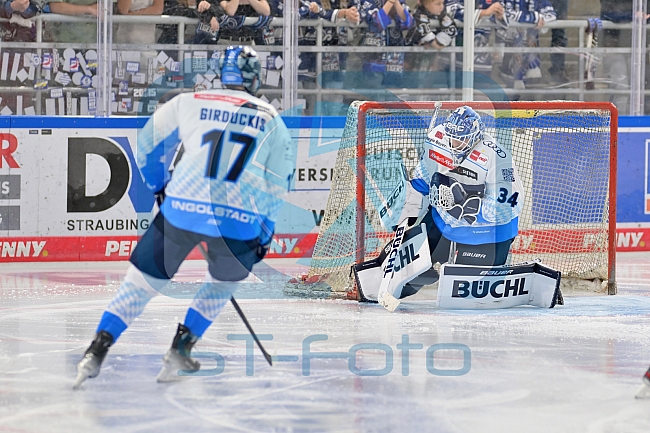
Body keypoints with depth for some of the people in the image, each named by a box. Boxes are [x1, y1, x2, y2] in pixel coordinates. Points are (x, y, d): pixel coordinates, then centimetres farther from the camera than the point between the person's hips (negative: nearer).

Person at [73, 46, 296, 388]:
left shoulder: (189, 103, 13)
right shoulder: (271, 120, 15)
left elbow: (148, 144, 18)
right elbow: (277, 185, 15)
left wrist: (159, 185, 34)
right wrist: (264, 234, 24)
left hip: (181, 209, 0)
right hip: (240, 219, 0)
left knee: (143, 280, 12)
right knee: (224, 281, 28)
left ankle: (96, 353, 2)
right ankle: (180, 350, 19)